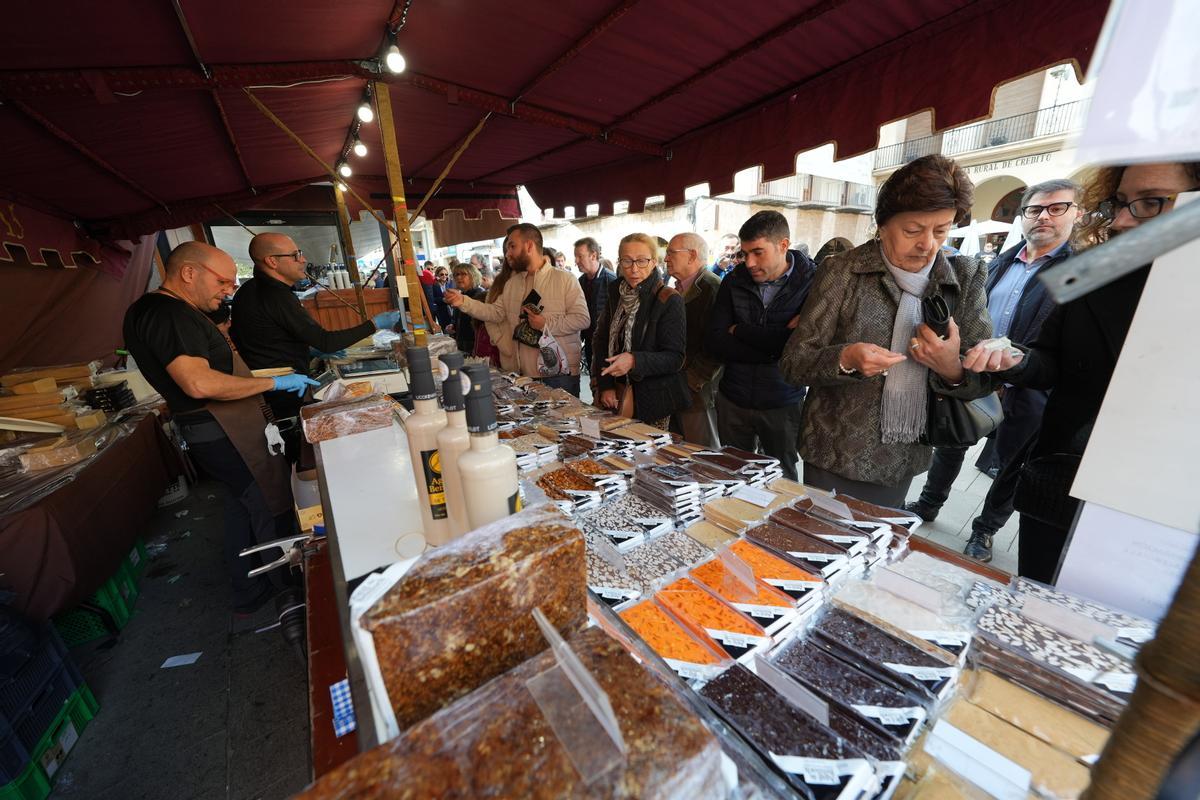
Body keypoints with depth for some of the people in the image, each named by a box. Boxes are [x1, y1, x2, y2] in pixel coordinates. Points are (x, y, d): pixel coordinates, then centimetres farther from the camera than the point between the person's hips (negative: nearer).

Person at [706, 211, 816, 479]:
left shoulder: (812, 283, -9)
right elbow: (714, 343, -9)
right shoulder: (734, 281, 0)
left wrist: (740, 331, -12)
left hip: (782, 405, -2)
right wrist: (774, 346, -16)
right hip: (733, 401, 3)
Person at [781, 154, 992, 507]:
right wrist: (845, 358, -30)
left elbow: (982, 381, 3)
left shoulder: (966, 278, 0)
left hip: (903, 464, 4)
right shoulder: (842, 272, -10)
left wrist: (952, 369, -20)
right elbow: (793, 363, -11)